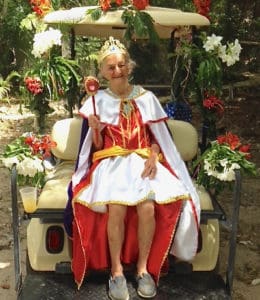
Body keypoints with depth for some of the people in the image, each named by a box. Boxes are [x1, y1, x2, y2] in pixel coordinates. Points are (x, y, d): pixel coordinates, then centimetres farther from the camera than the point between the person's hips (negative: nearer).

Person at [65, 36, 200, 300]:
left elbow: (158, 137, 8)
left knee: (148, 207, -28)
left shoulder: (147, 98, 8)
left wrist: (153, 157, -12)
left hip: (143, 162, 1)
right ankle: (116, 270, -10)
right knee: (116, 208, -31)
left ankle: (143, 267, -6)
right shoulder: (96, 102, 5)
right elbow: (96, 147, 5)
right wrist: (96, 130, -16)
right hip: (111, 163, 0)